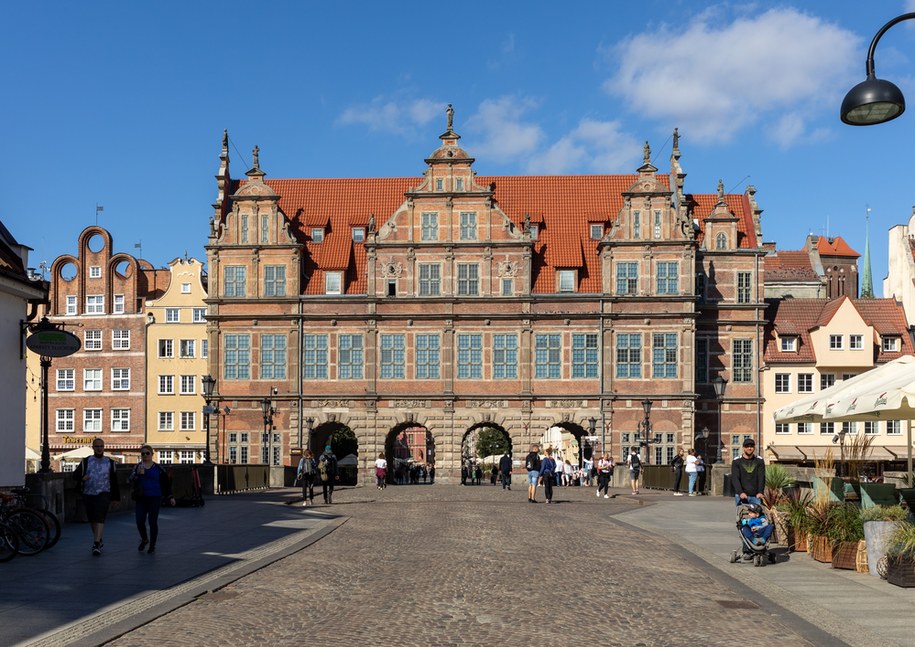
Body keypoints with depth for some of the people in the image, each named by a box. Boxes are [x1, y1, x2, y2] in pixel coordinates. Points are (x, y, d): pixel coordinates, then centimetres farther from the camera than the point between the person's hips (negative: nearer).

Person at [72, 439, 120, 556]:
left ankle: (96, 544, -22)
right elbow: (75, 475, 0)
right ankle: (100, 540, 30)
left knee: (100, 517, -17)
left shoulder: (110, 462, 6)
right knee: (91, 519, 11)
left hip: (103, 494, -3)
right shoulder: (86, 461, 7)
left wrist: (116, 496, 9)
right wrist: (82, 478, -23)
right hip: (88, 494, 3)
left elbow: (114, 480, 10)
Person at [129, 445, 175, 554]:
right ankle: (144, 539, 28)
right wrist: (138, 474, -24)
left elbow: (166, 483, 7)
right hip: (141, 498, 2)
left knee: (153, 522, -1)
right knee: (140, 522, -1)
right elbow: (131, 481, -5)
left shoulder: (158, 468, 2)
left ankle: (152, 545, 12)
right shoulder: (137, 467, 5)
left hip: (155, 498, -2)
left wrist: (170, 497, 6)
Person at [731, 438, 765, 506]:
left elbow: (761, 478, 0)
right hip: (741, 495, -1)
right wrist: (740, 492, -20)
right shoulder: (737, 461, 6)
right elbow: (735, 478, -4)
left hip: (756, 496, 1)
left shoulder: (759, 461, 11)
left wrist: (760, 492, -16)